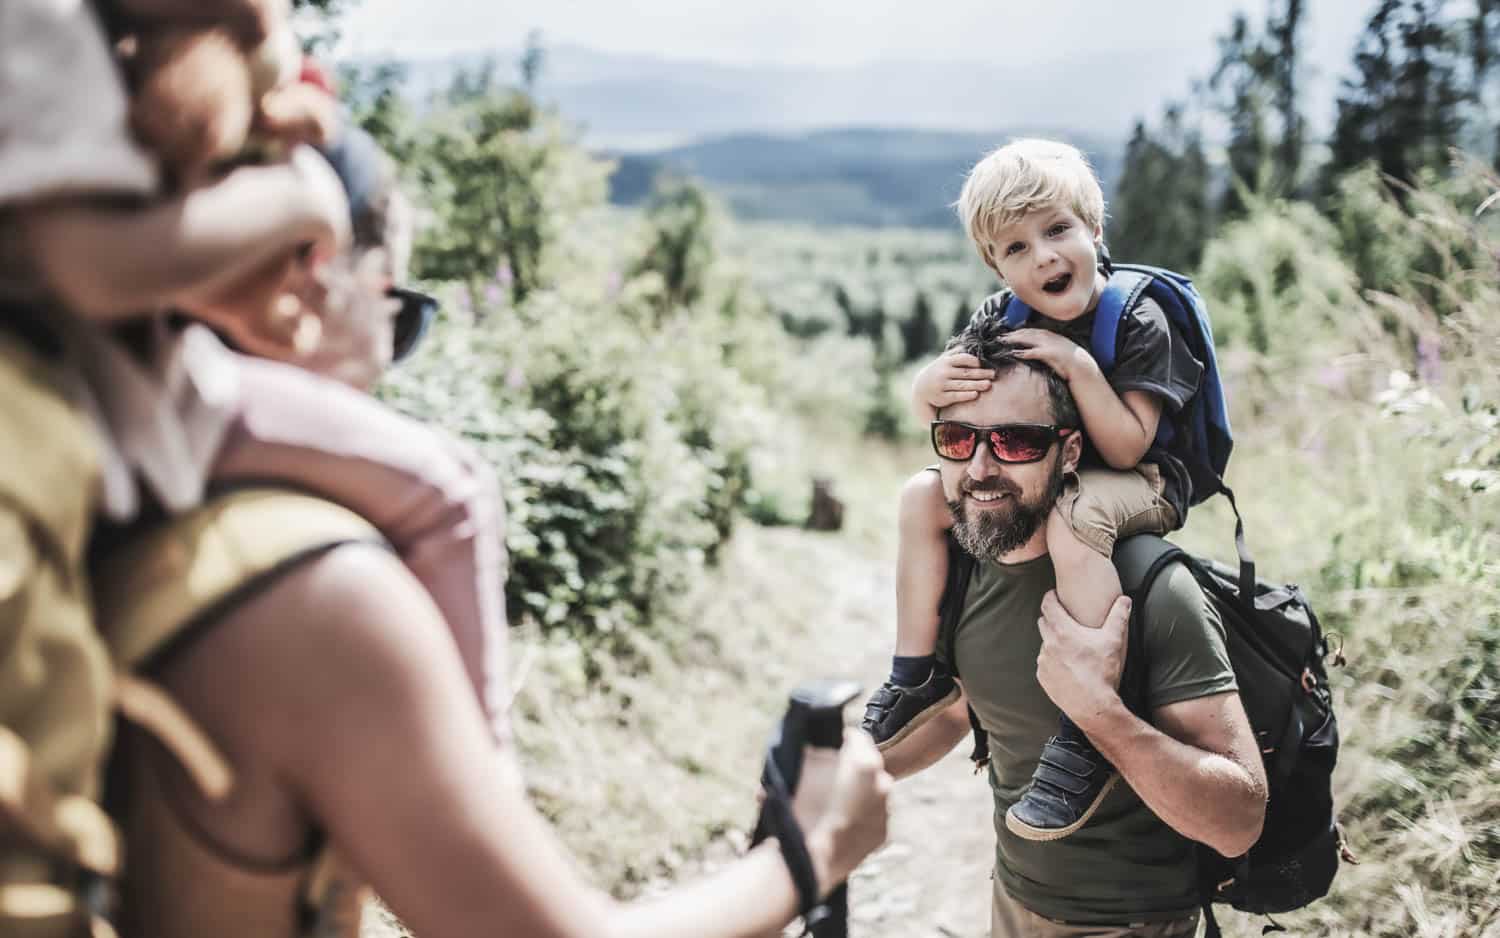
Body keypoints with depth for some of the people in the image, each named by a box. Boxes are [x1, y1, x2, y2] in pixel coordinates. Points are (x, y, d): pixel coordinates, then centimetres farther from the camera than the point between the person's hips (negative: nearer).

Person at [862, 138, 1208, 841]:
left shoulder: (1139, 323, -19)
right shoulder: (1001, 317, -4)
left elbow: (1126, 448, -24)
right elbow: (928, 410, -2)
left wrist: (1078, 366, -35)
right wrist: (934, 383, -27)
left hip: (1135, 483, -7)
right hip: (1028, 475, 7)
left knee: (1073, 520, -39)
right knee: (923, 496, -4)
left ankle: (1088, 734, -36)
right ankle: (917, 676, 5)